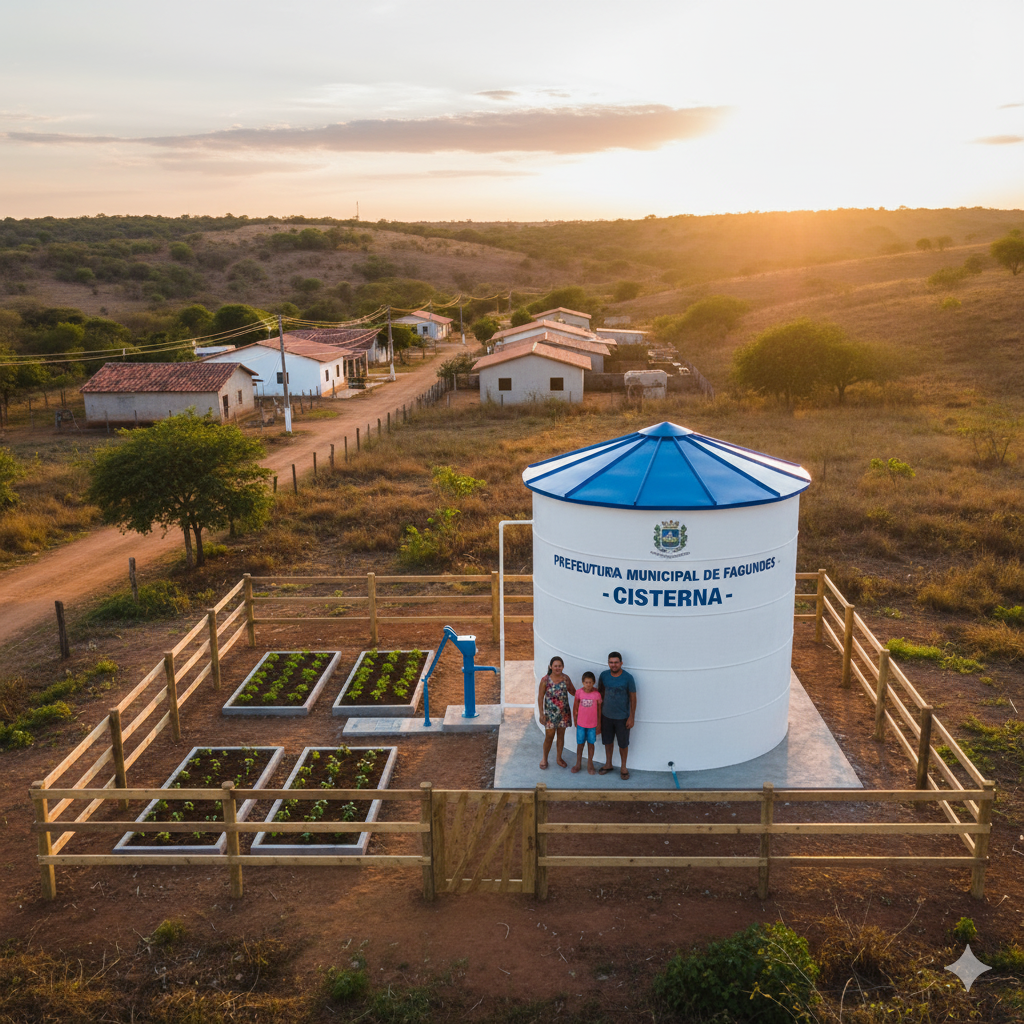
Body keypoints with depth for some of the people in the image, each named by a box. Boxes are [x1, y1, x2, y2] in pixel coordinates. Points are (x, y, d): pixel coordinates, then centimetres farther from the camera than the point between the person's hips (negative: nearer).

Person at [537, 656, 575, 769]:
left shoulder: (566, 678, -4)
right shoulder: (545, 680, -13)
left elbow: (573, 692, 6)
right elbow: (540, 697, -7)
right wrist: (541, 714, -9)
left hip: (563, 712, 3)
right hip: (550, 713, -3)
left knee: (561, 735, 14)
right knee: (549, 736, 4)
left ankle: (559, 758, 32)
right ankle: (545, 758, 25)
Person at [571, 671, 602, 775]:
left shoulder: (597, 694, -12)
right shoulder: (579, 693, -10)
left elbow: (599, 710, -2)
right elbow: (575, 707, 3)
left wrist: (599, 725, 3)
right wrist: (575, 720, 8)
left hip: (592, 725, -1)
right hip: (581, 724, 1)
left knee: (591, 744, 13)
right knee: (580, 744, 12)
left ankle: (590, 764, 29)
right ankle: (578, 764, 28)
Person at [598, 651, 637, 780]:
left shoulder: (628, 678, -16)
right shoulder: (604, 675, -6)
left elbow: (633, 698, -9)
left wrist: (631, 717, -10)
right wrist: (599, 710, 7)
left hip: (622, 717, -3)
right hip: (606, 716, 3)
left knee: (623, 743, 9)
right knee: (607, 741, 17)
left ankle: (623, 767, 28)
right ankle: (608, 764, 36)